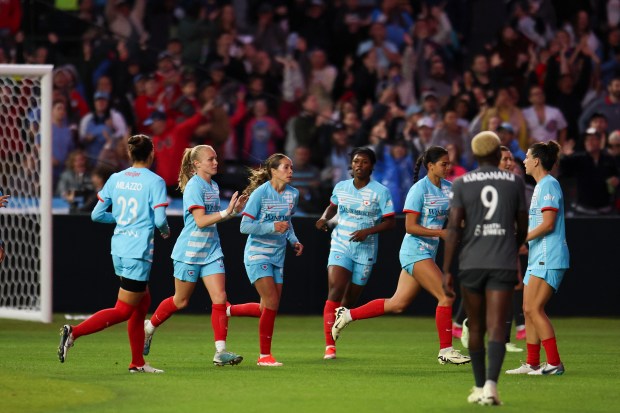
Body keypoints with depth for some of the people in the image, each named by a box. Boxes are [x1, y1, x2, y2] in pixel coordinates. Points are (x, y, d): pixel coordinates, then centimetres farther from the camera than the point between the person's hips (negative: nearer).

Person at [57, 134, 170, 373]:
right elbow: (159, 219, -14)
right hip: (138, 252, -7)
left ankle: (138, 362, 19)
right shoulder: (155, 182, -9)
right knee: (123, 311, -3)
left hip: (118, 249, 7)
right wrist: (165, 230, 8)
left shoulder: (115, 179, 7)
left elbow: (97, 215, 7)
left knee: (143, 302, 18)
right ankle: (74, 332, -18)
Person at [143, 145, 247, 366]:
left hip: (211, 251, 7)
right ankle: (149, 328, 32)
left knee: (220, 298, -8)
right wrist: (226, 212, -28)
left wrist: (234, 210, 4)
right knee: (180, 301, 7)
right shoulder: (194, 187, -15)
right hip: (190, 251, -7)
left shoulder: (214, 186, 10)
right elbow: (200, 221, -22)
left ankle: (220, 351, -10)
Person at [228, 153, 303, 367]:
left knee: (268, 309, 6)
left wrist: (294, 240, 6)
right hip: (257, 254, -7)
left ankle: (228, 310, 30)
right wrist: (272, 227, -26)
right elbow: (245, 226, -15)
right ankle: (264, 355, -4)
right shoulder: (260, 193, -15)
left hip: (278, 256, 7)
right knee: (272, 303, -15)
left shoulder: (293, 194, 5)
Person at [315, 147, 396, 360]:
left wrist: (368, 231, -21)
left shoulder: (380, 191, -5)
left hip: (365, 251, -1)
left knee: (349, 300, 6)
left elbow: (390, 222, -7)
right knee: (335, 291, -19)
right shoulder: (340, 187, 5)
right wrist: (324, 217, 3)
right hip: (340, 248, 1)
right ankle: (329, 346, -22)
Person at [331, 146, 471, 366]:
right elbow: (410, 226, -16)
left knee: (397, 304, 10)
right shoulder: (419, 189, -13)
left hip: (428, 253, 8)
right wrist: (442, 233, -22)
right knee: (446, 296, -13)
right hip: (415, 251, -8)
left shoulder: (448, 187, 10)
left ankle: (347, 315, 21)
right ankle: (445, 350, -6)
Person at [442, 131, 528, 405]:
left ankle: (479, 387, 21)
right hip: (504, 264, -1)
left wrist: (446, 271, -6)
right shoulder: (514, 181, 4)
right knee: (496, 328, -6)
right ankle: (491, 383, -24)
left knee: (476, 328, 14)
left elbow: (453, 228, -6)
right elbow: (523, 227, 11)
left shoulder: (461, 184, 2)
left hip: (471, 264, 1)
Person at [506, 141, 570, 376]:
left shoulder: (549, 185, -12)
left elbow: (548, 224, -19)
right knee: (529, 310, 10)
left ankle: (554, 363, -13)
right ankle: (532, 363, 13)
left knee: (534, 308, -13)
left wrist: (520, 239, -17)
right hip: (538, 258, 10)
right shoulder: (540, 186, 19)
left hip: (548, 259, -10)